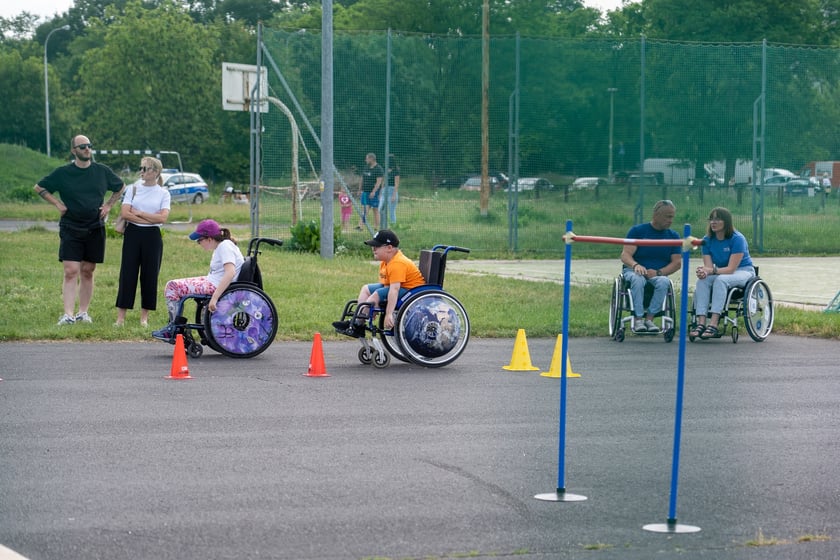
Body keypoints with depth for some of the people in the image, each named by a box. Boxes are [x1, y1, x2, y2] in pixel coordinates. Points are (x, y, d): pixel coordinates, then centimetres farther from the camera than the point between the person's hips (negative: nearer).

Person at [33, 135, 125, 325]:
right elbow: (39, 187, 10)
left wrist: (108, 205, 8)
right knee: (71, 272, -10)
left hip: (95, 230, 2)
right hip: (70, 229, -2)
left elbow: (121, 187, 21)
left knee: (87, 272, 6)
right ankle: (68, 314, -16)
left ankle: (83, 312, 13)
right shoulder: (63, 173, -1)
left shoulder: (103, 171, 5)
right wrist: (57, 203, -1)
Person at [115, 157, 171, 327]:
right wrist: (150, 218, -10)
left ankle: (144, 317, 11)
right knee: (127, 274, -2)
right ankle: (121, 317, 0)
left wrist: (138, 213, -10)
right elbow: (124, 213, -6)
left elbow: (162, 218, -10)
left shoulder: (163, 193, 3)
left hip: (152, 236, 0)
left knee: (150, 275, 2)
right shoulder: (133, 189, 5)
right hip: (133, 234, 0)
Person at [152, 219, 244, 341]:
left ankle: (174, 327, 2)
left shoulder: (225, 246, -18)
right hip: (210, 281, 11)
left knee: (172, 287, -9)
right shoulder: (220, 246, 12)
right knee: (171, 285, 16)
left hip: (215, 286, -11)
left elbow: (230, 273, -31)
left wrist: (214, 298, -35)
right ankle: (174, 324, 15)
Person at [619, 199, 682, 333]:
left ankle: (649, 318, -28)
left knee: (663, 282, -34)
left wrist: (658, 272, -17)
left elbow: (677, 263, 1)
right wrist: (636, 265, -31)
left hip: (659, 274, 2)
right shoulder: (637, 231, 0)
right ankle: (638, 319, -35)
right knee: (638, 279, -37)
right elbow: (625, 255, -8)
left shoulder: (673, 236, 8)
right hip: (634, 270, -2)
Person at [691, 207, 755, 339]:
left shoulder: (737, 239, -19)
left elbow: (731, 268, -24)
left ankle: (713, 324, -43)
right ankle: (701, 323, -36)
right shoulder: (708, 240, -1)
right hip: (721, 272, 5)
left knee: (721, 280, -36)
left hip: (742, 271, -5)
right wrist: (704, 272, -32)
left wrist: (712, 271, -38)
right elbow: (708, 266, -8)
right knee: (702, 281, -26)